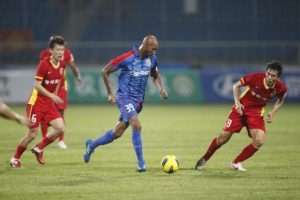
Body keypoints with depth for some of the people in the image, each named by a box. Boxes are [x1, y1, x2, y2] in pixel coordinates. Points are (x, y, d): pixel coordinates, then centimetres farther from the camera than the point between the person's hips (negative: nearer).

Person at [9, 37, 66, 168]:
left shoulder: (62, 64, 1)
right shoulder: (44, 64, -20)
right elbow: (37, 85, -20)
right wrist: (52, 96, -27)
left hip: (49, 103, 6)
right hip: (37, 102, -6)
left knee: (60, 128, -7)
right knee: (32, 134, -5)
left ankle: (39, 149, 14)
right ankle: (15, 158, 15)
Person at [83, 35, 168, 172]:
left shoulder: (152, 59, 0)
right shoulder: (126, 58, -18)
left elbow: (155, 76, 20)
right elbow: (105, 71, -7)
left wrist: (161, 89, 0)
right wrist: (110, 94, -8)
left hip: (138, 100, 6)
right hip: (125, 97, -6)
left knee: (117, 133, 11)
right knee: (136, 125, -25)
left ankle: (91, 145, 34)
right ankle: (141, 163, -19)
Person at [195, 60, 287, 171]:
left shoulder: (281, 88, -16)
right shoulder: (256, 78, -24)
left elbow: (281, 100, 10)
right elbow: (236, 85, -6)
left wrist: (272, 113, -5)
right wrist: (237, 102, -19)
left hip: (256, 113, 2)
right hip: (241, 108, -2)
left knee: (259, 141, -19)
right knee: (224, 137, -3)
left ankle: (236, 162, 2)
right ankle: (204, 159, 23)